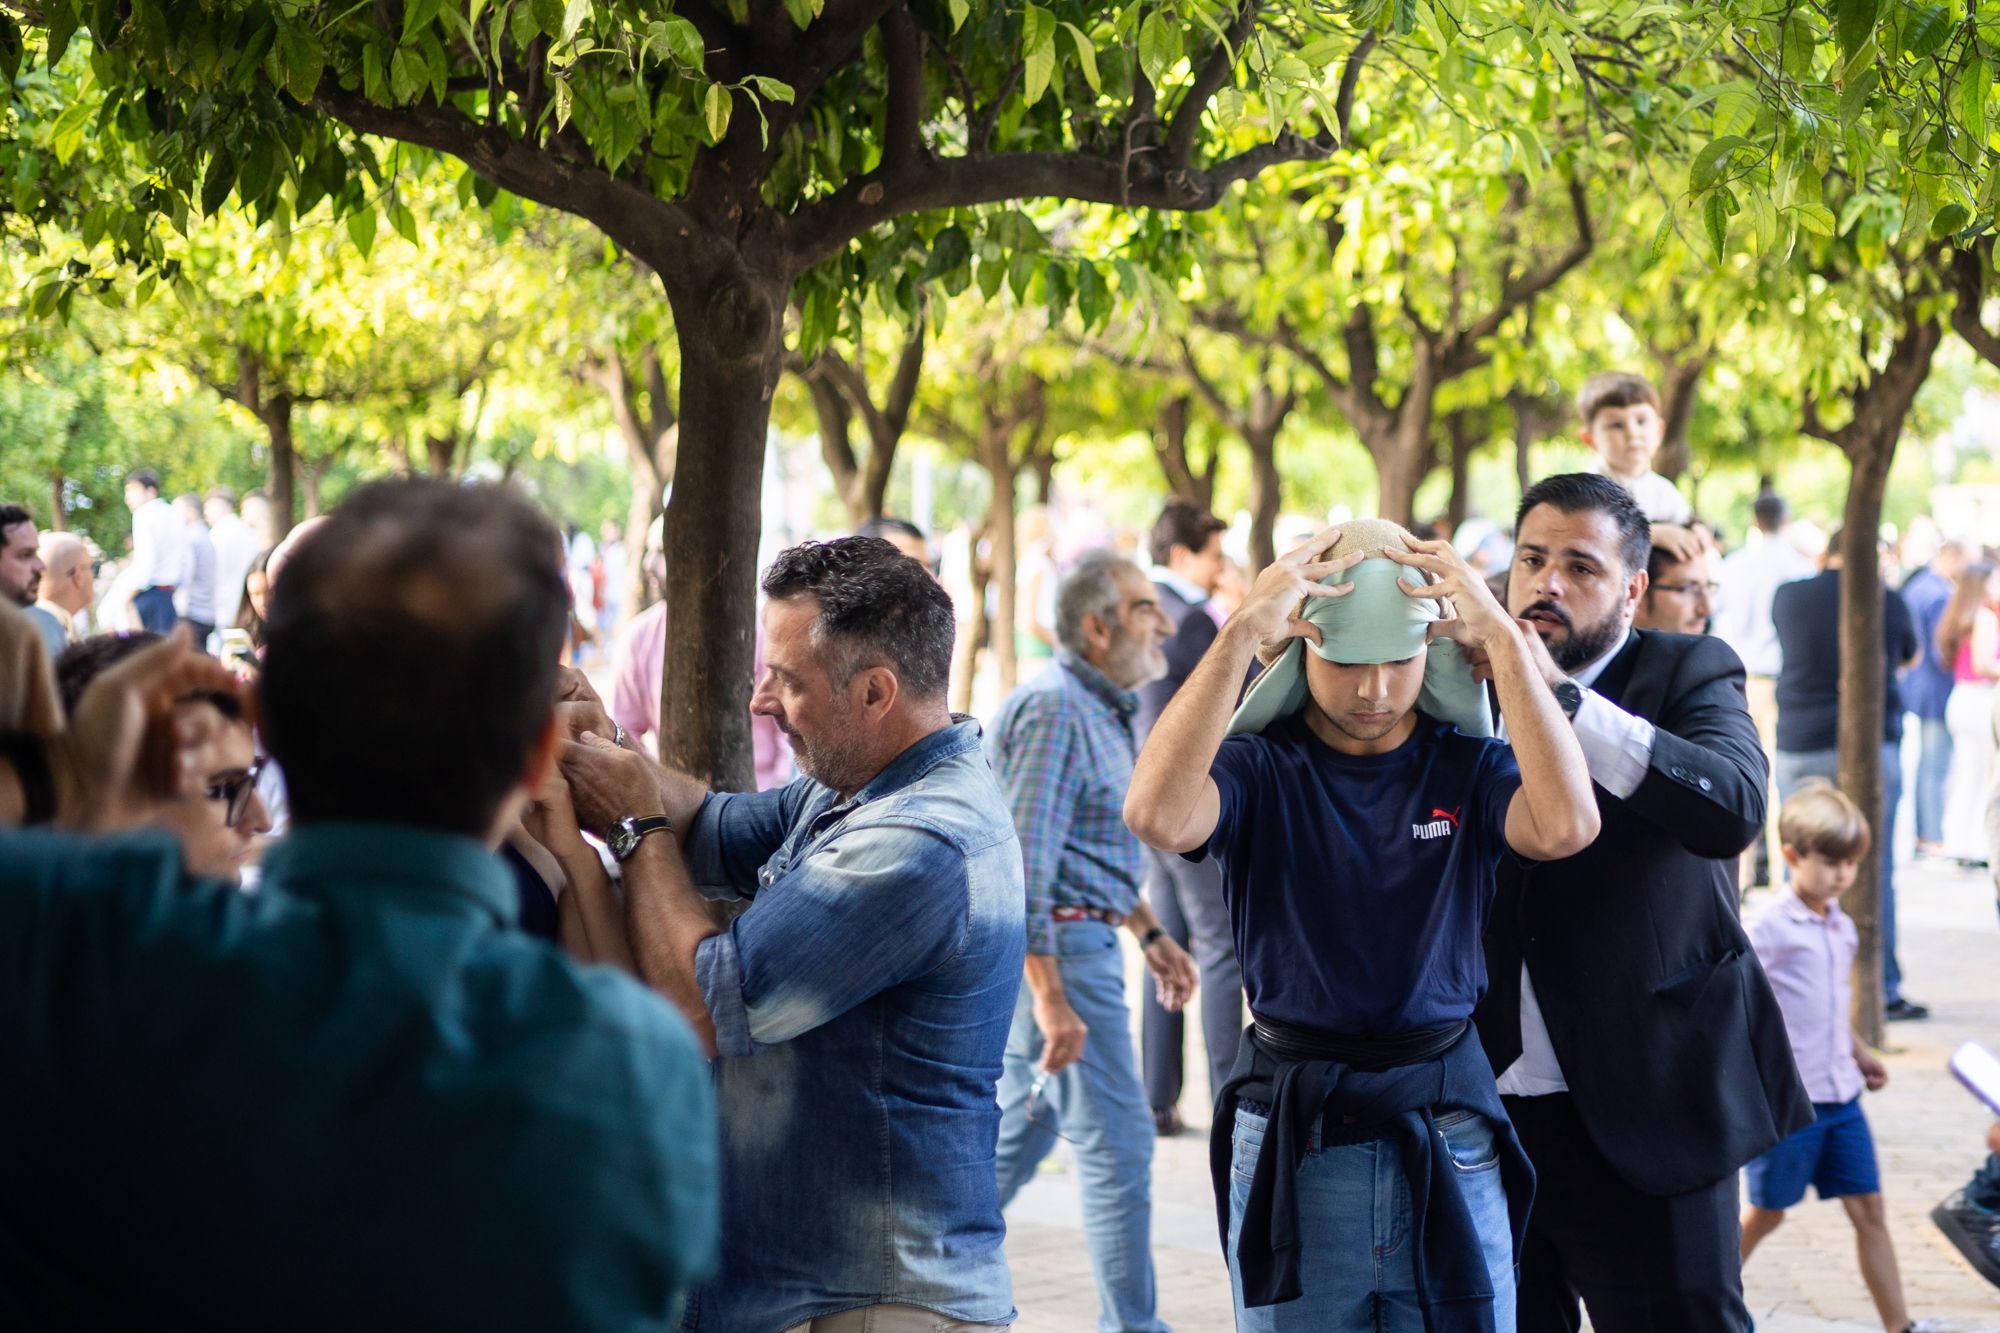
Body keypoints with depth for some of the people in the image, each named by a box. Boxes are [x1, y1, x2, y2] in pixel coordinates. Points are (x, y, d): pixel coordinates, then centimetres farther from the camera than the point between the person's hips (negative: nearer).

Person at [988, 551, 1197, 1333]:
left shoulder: (1099, 710, 14)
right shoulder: (1054, 710, -18)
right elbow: (1024, 863, -24)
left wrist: (1149, 933, 23)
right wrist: (1050, 1002, -28)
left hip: (1076, 940, 10)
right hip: (1056, 951, -10)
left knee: (1022, 1130, 17)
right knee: (1117, 1143, -6)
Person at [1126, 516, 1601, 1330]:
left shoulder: (1467, 767, 1)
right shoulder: (1259, 767, -4)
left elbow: (1567, 825, -20)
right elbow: (1157, 814, -25)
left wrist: (1503, 639, -19)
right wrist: (1240, 635, -25)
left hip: (1448, 1134, 1)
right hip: (1291, 1133, -1)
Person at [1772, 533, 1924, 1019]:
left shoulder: (1788, 596, 1)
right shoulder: (1887, 600, -3)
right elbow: (1910, 655, 15)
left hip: (1799, 748, 2)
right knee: (1874, 869, 2)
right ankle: (1883, 992, 2)